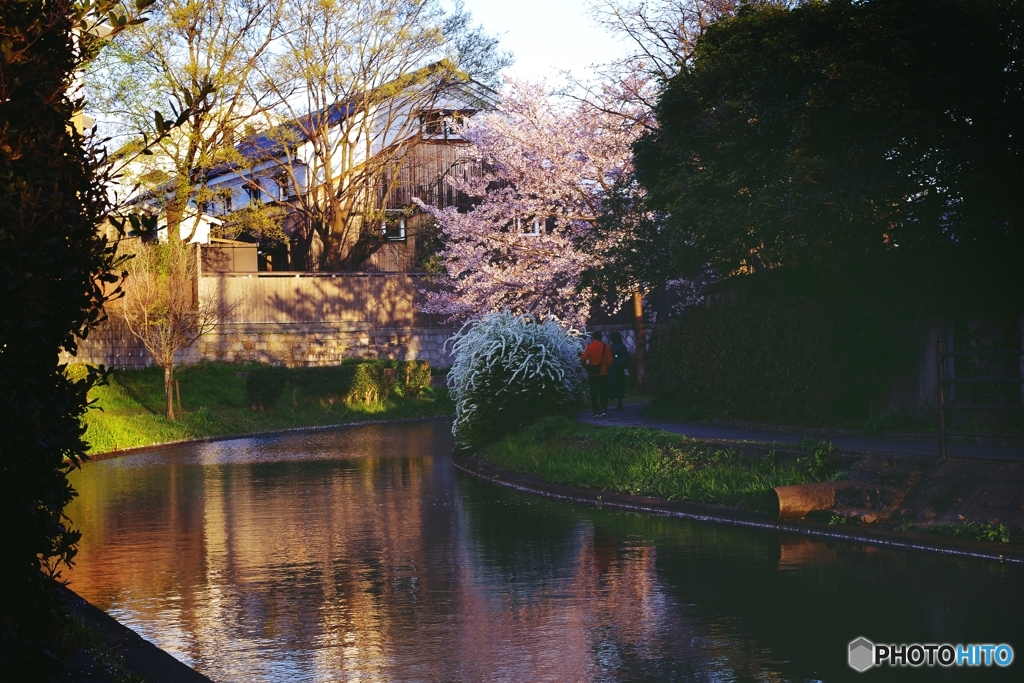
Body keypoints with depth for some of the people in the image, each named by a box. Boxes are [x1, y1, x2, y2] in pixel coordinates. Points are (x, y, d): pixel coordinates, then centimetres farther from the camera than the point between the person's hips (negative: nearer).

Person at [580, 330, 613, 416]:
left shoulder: (590, 347, -5)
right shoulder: (606, 347, 1)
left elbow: (583, 359, -11)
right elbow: (609, 361, -3)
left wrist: (586, 367, 6)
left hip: (592, 373, -1)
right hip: (603, 373, 1)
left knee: (593, 392, 6)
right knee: (603, 391, 4)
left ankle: (596, 410, 3)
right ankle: (603, 408, -9)